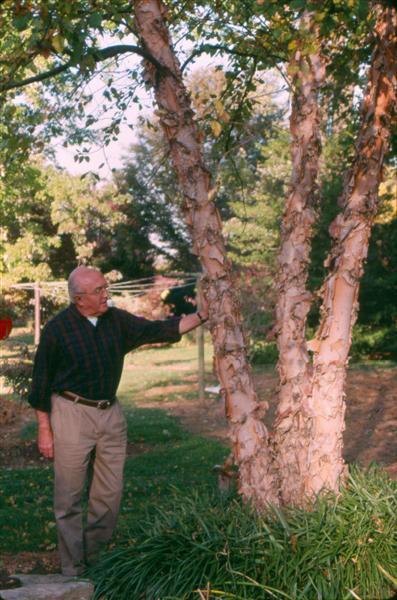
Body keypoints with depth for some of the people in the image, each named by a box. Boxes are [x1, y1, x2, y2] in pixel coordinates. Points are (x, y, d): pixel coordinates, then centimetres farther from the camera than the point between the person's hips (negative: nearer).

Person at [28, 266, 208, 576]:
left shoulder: (117, 320, 3)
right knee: (70, 498, 1)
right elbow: (42, 382, -5)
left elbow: (160, 330, 2)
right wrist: (44, 430, -6)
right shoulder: (58, 328, -10)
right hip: (72, 414, -5)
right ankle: (73, 570, 12)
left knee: (110, 495, 9)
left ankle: (95, 560, 23)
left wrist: (203, 315, -8)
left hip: (110, 412, 5)